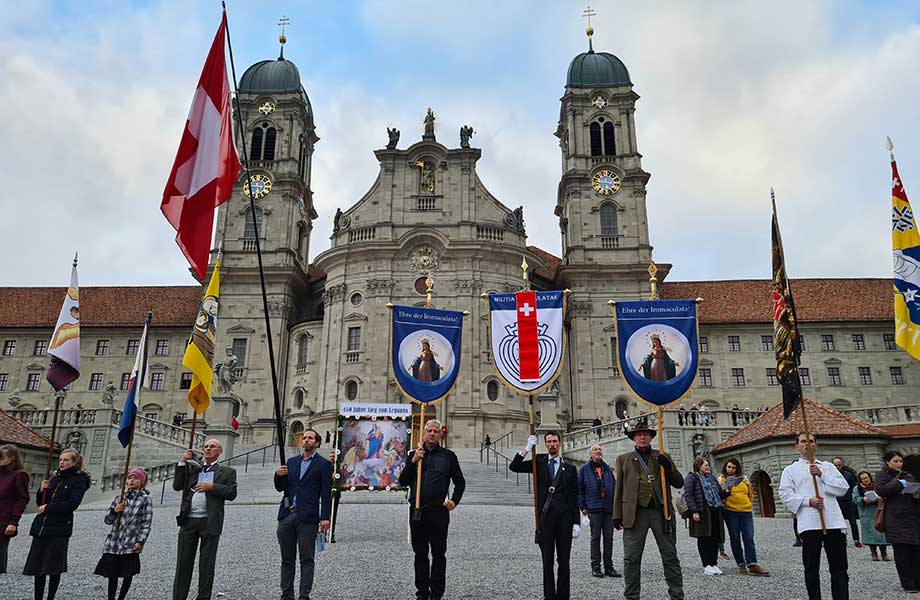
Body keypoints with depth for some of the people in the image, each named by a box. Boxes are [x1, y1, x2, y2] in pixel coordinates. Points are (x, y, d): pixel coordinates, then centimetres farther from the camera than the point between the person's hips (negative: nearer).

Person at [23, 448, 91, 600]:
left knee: (54, 568, -1)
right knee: (37, 565, 6)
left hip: (59, 529, -6)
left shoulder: (79, 480, -3)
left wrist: (48, 508, -11)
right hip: (40, 526, 6)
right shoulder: (55, 478, 16)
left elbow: (72, 504, -15)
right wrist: (42, 490, -1)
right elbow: (40, 503, 18)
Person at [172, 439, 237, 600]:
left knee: (206, 564, 3)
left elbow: (231, 494, -2)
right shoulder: (192, 468, 19)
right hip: (189, 520, 3)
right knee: (183, 562, 5)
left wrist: (211, 487, -13)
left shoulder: (227, 471, 8)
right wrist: (182, 463, 4)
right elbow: (177, 486, 10)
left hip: (210, 522, -3)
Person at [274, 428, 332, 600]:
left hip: (307, 517, -5)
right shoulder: (291, 462, 17)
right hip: (286, 515, 5)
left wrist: (325, 517, -11)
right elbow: (280, 488, 18)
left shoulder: (323, 464, 3)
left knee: (306, 559, -3)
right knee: (287, 559, 9)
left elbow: (326, 494, -2)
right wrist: (278, 475, -3)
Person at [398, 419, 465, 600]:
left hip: (439, 512, -2)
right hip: (417, 511, 2)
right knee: (420, 554, 10)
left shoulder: (448, 456, 6)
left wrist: (454, 500, -5)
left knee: (439, 555, 3)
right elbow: (403, 481, 4)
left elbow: (460, 482, 10)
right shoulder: (414, 454, 10)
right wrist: (413, 461, -8)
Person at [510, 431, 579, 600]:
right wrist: (527, 449, -13)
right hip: (545, 517, 0)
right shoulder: (539, 462, 8)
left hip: (564, 518, 0)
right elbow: (514, 467, -2)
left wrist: (577, 522, -1)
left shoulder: (569, 468, 7)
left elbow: (574, 498, 5)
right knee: (547, 561, 6)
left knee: (563, 561, 5)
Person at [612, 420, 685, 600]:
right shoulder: (623, 459, 12)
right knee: (631, 559, 0)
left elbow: (679, 483, 11)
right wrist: (617, 515, 2)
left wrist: (668, 467, -7)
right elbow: (619, 489, 9)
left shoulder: (662, 457, 14)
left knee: (670, 557, 6)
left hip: (661, 511, 1)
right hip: (635, 513, -1)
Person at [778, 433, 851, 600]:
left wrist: (822, 475, -6)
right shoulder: (790, 470, 11)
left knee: (839, 567, 3)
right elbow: (785, 494, 0)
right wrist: (808, 501, -14)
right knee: (811, 568, 4)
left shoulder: (827, 466, 18)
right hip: (809, 523, -1)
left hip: (833, 522, 1)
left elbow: (843, 488, 5)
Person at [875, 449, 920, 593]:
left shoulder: (908, 476, 21)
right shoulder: (882, 475, 6)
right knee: (902, 553, -5)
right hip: (896, 520, -4)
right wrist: (900, 484, -15)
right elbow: (880, 490, -11)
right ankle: (908, 584, 1)